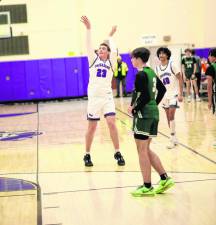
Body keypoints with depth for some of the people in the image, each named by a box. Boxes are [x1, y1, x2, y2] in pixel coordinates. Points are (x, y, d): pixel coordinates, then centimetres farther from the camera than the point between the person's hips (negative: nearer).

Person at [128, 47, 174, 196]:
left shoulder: (141, 75, -15)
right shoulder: (151, 72, 13)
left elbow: (145, 96, -22)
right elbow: (162, 89, 22)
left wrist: (134, 109, -11)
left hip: (143, 115, -9)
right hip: (153, 112, 9)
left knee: (142, 151, -1)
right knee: (146, 150, 17)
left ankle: (147, 187, 4)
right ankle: (165, 179, 15)